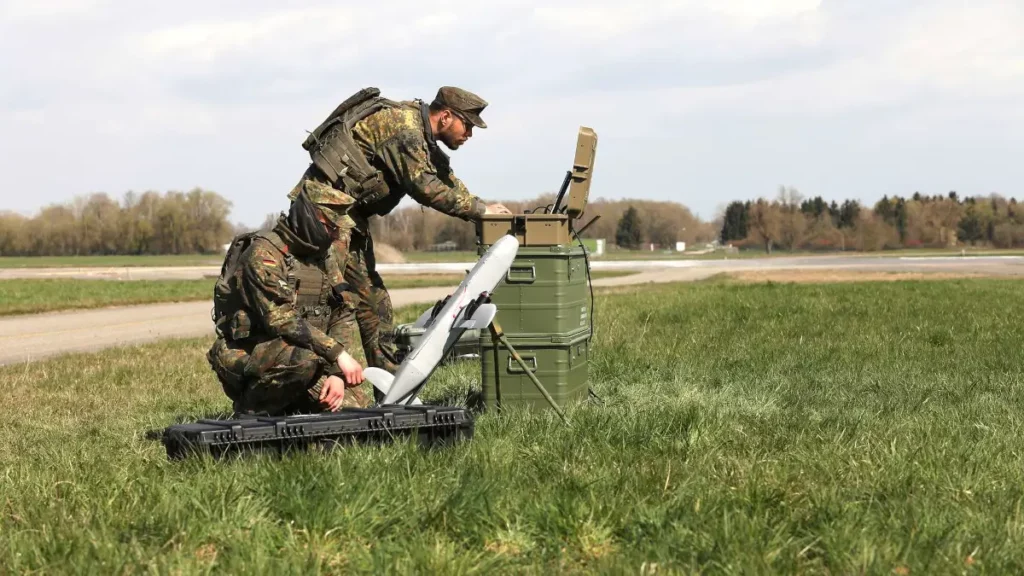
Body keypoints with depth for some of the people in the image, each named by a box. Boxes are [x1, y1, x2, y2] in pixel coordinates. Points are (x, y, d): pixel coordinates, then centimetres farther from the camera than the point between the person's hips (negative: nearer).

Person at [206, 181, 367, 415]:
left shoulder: (327, 256, 8)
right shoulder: (264, 253, -17)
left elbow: (338, 319, 7)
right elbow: (280, 320, -26)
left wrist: (336, 373, -10)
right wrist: (338, 354, -28)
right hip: (246, 354, -8)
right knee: (303, 360, -37)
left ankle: (285, 408, 16)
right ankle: (252, 411, -12)